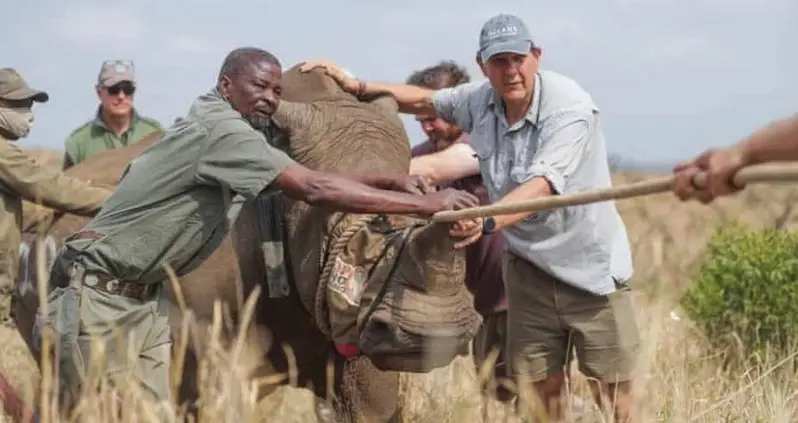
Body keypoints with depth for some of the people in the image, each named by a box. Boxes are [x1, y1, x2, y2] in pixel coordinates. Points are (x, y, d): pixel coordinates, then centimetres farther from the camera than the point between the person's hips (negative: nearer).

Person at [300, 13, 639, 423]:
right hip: (530, 268, 5)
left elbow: (541, 186, -35)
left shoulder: (570, 107, -22)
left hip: (591, 266, -5)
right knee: (536, 388, 3)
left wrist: (487, 221, -50)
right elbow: (421, 99, 17)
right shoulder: (479, 100, -3)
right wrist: (354, 86, 6)